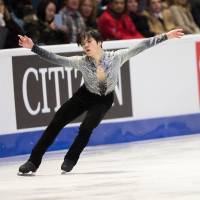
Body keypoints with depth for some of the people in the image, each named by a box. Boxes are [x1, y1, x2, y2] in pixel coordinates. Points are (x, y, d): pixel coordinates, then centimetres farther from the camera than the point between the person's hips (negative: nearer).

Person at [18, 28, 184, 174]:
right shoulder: (81, 62, -23)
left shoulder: (116, 58, -24)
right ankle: (34, 161, 2)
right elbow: (55, 59, -27)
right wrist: (33, 47, -38)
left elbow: (140, 47, -23)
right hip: (85, 96, 1)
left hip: (104, 100, -1)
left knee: (86, 128, -21)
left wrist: (166, 36, -23)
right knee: (56, 123, -6)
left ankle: (70, 160, 5)